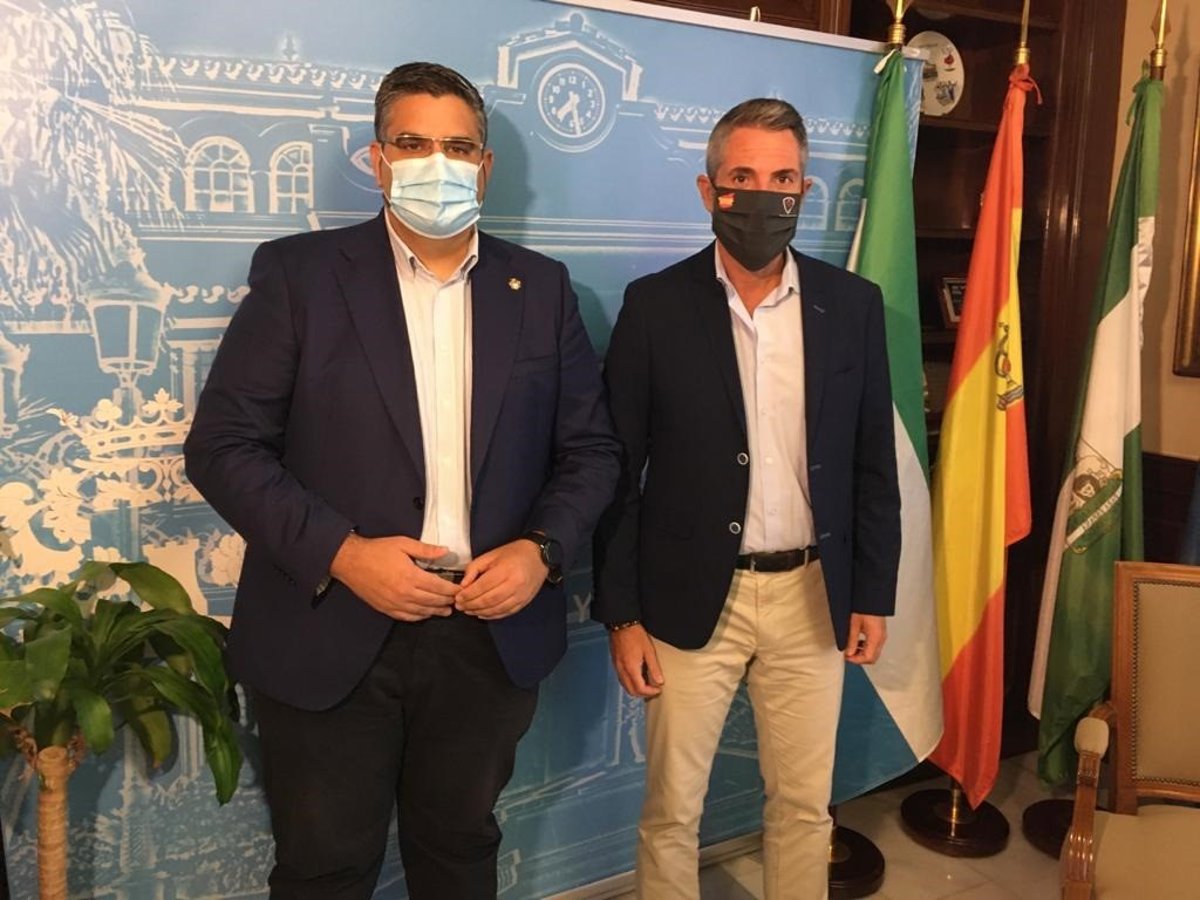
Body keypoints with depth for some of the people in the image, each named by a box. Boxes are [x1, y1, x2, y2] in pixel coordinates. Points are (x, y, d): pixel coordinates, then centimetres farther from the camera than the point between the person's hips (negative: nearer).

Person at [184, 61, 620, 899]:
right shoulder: (299, 272, -4)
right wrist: (339, 553, -19)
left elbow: (591, 447, 7)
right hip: (331, 635, -2)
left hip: (493, 633, 3)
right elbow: (223, 444, -7)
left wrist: (543, 549, -11)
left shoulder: (541, 288, 5)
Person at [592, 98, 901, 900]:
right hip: (693, 598, -2)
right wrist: (620, 612, -6)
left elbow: (873, 464, 6)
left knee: (805, 805, 16)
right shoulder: (655, 305, -6)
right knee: (672, 810, 12)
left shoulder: (853, 304, 0)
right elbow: (617, 469, -5)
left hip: (811, 596, 2)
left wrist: (874, 592, 5)